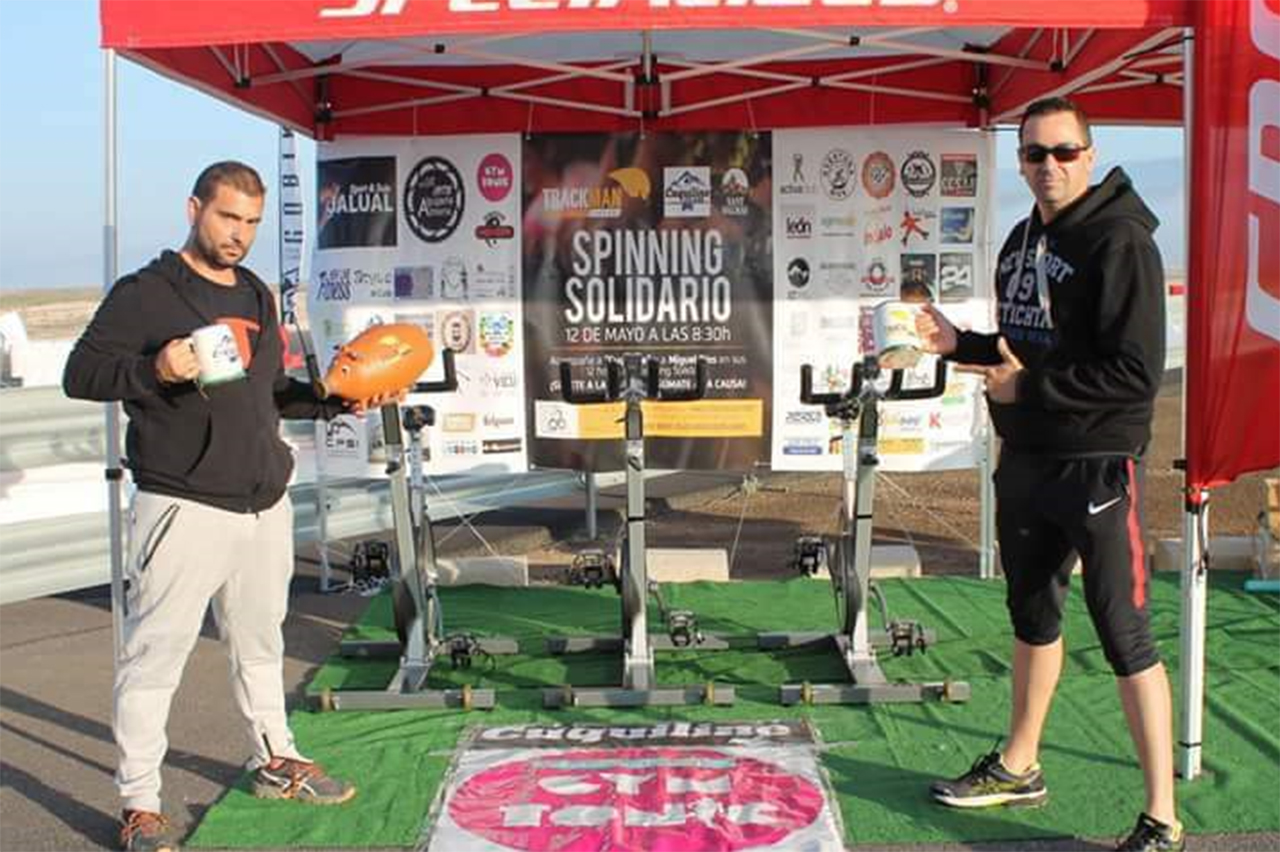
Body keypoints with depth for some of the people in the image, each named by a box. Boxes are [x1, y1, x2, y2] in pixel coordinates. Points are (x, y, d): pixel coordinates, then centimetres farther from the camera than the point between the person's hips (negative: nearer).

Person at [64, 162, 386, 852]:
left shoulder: (257, 296, 17)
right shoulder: (144, 294, -5)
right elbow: (80, 374, -9)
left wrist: (335, 401, 9)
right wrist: (153, 369, -26)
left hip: (265, 504, 7)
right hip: (183, 509, -7)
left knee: (261, 644, 19)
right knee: (154, 656, -4)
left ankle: (275, 761, 35)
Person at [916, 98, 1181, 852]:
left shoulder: (1119, 242, -15)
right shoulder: (1024, 240, 12)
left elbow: (1138, 373, -21)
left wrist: (1030, 388, -19)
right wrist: (961, 344, 3)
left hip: (1097, 464, -8)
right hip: (1024, 459, 9)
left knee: (1125, 635, -6)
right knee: (1033, 615, 20)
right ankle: (1019, 768, 37)